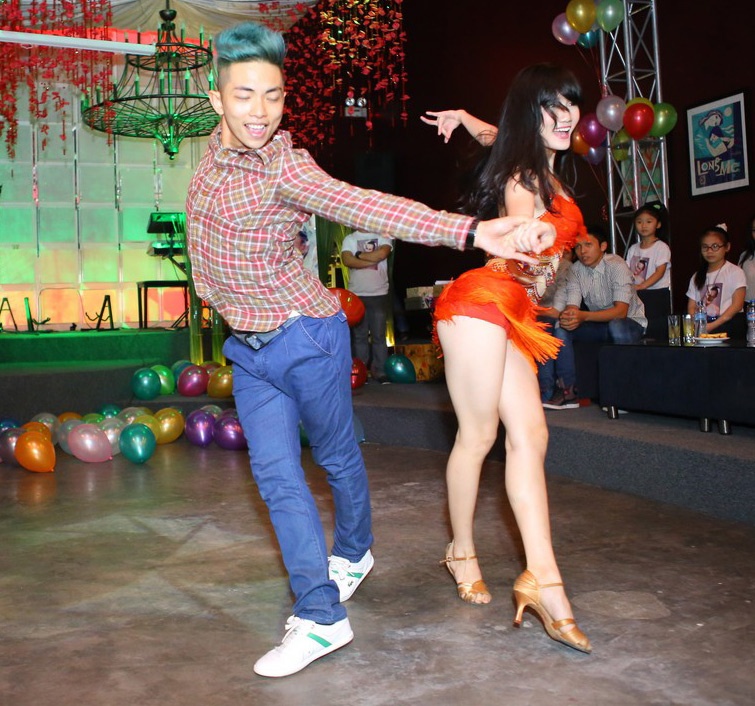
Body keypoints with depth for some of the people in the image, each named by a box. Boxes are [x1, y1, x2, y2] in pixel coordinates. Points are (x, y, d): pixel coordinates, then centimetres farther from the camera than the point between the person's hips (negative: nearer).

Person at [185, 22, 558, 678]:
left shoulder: (286, 167, -20)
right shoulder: (214, 155, 4)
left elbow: (365, 206, -36)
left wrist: (473, 230, -49)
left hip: (305, 337, -6)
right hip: (247, 350, 7)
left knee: (338, 457, 13)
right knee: (277, 474, 2)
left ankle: (354, 553, 40)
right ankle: (320, 617, 9)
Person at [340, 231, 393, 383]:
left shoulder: (383, 237, 6)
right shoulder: (350, 239, 8)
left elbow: (382, 254, -14)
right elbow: (347, 260, -9)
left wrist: (359, 255, -5)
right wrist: (373, 260, -11)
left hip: (379, 295, 0)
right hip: (357, 295, 1)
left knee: (379, 335, 0)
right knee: (359, 336, 2)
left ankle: (380, 371, 5)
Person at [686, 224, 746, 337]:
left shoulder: (735, 272, 7)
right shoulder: (697, 277, 20)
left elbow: (737, 305, -4)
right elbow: (692, 307, 13)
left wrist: (713, 325, -16)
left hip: (728, 324, -2)